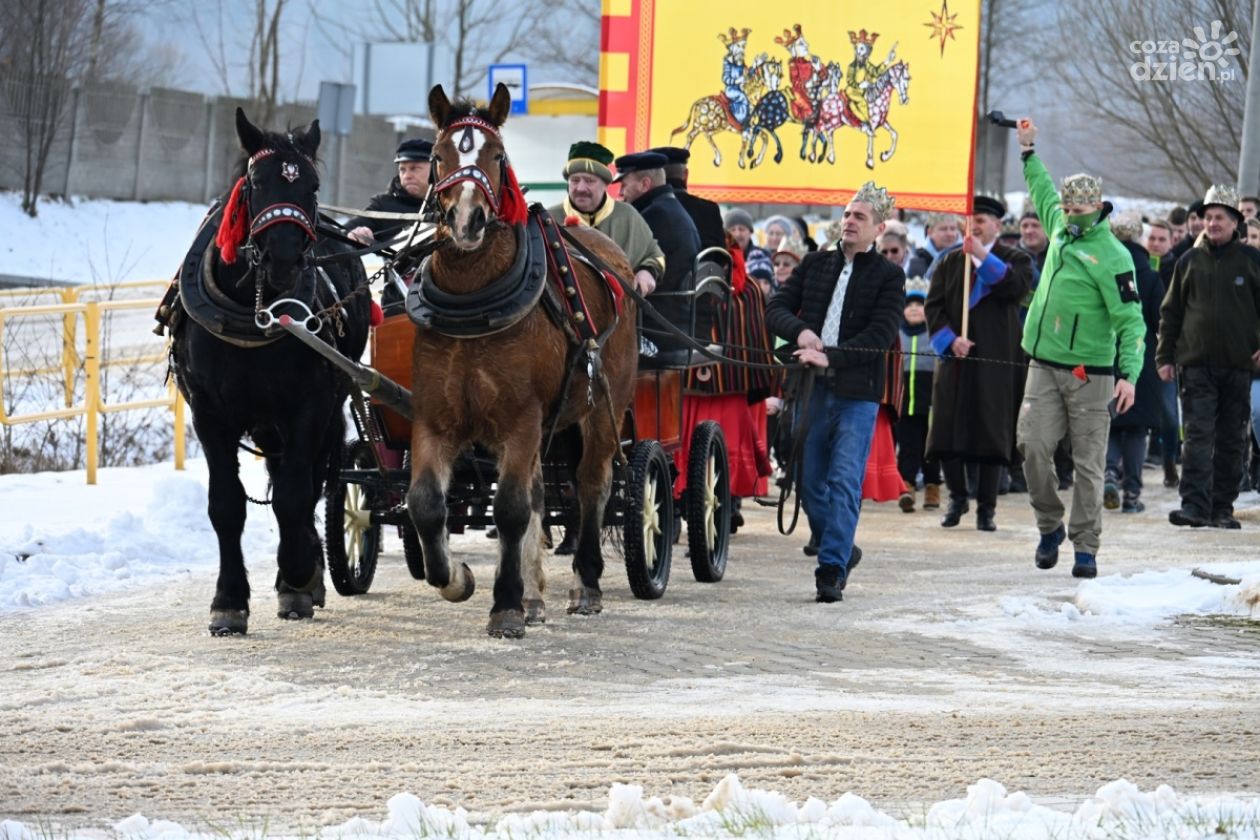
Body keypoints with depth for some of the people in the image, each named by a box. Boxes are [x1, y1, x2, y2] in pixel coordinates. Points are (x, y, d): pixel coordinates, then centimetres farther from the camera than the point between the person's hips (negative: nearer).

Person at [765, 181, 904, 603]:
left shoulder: (889, 276, 0)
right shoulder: (815, 264, 12)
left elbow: (879, 335, -10)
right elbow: (776, 307, 9)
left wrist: (830, 357, -19)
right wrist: (799, 331, -13)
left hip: (857, 393, -4)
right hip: (812, 389, 4)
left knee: (844, 483, -10)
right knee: (811, 483, 9)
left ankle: (832, 569, -10)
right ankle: (841, 551, 29)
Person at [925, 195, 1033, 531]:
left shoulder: (1014, 260, 5)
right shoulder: (950, 261, 14)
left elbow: (1017, 289, -16)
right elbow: (934, 305, 7)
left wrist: (984, 258, -18)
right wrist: (949, 339, -8)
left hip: (995, 361, -3)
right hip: (955, 359, 3)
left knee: (991, 436, -2)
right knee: (946, 432, -1)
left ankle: (986, 507, 5)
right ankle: (957, 498, 18)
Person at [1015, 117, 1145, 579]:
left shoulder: (1112, 256, -10)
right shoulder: (1061, 229, 10)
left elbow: (1131, 321, -13)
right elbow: (1044, 193, 34)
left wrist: (1129, 375, -24)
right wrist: (1028, 151, 42)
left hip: (1088, 373, -5)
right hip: (1044, 368, 5)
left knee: (1088, 462, -2)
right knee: (1033, 446, -7)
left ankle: (1086, 546, 4)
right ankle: (1050, 526, 12)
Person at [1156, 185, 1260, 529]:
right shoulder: (1190, 261, 7)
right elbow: (1170, 311, 11)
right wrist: (1164, 356, 6)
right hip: (1197, 364, 0)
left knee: (1232, 441, 6)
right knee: (1198, 436, -10)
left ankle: (1222, 507, 13)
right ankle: (1194, 504, -16)